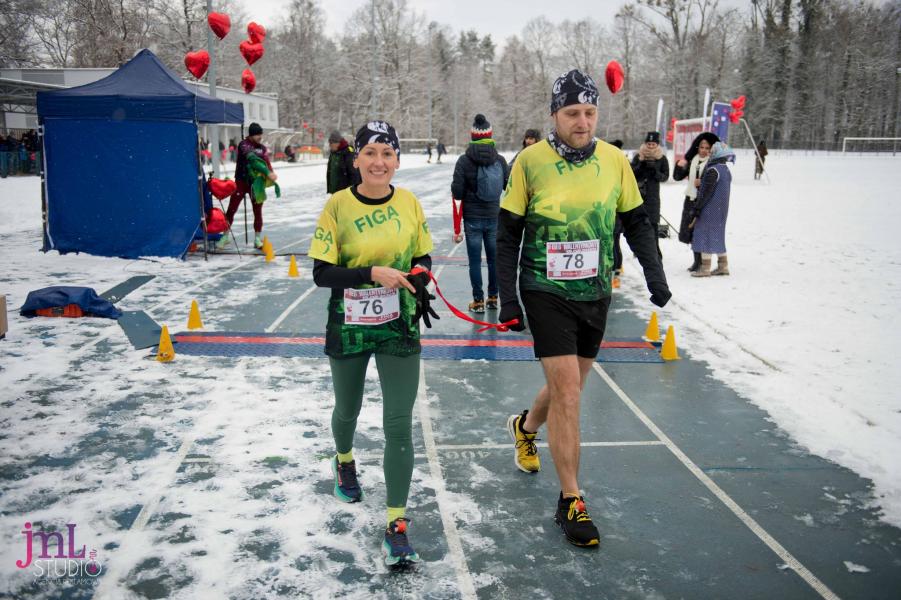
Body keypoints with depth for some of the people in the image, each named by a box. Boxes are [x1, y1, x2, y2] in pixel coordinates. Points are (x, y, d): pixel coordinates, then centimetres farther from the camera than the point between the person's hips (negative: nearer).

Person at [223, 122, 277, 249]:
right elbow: (252, 159, -25)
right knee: (231, 209, -1)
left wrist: (271, 174, -24)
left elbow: (267, 163, -1)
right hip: (241, 181, -4)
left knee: (258, 211, 5)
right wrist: (267, 172, -34)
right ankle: (225, 236, 12)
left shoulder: (262, 148, 6)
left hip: (256, 183, 4)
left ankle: (258, 238, 13)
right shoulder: (243, 145, -10)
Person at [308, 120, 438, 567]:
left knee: (399, 425, -4)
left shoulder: (410, 204, -3)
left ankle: (396, 524, 8)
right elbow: (321, 273, -13)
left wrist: (420, 280, -13)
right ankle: (344, 461, 57)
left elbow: (423, 258, 9)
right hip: (349, 328, 0)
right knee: (348, 410, 22)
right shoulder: (337, 205, -11)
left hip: (399, 328, 1)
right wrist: (372, 273, -26)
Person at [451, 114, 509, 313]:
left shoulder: (464, 161, -9)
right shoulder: (499, 160, -3)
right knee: (494, 258, 14)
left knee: (475, 260, 5)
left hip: (472, 218, -2)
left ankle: (478, 301, 9)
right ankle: (493, 297, 23)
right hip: (495, 217, 2)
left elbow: (457, 193, -11)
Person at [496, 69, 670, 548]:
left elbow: (636, 222, 9)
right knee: (566, 390, -8)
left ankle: (525, 427, 49)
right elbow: (508, 234, -4)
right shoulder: (531, 162, -10)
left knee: (569, 388, 16)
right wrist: (508, 298, -8)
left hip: (594, 294, 4)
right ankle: (570, 501, 5)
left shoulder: (614, 161, -1)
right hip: (546, 293, -4)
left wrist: (654, 271, -5)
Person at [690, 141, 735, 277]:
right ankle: (723, 266, 19)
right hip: (722, 209, 9)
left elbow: (705, 192, -18)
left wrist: (697, 209, -15)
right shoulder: (727, 170, 10)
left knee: (706, 235, -3)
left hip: (710, 209, -9)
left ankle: (705, 268, -2)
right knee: (718, 235, 16)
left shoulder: (713, 170, -17)